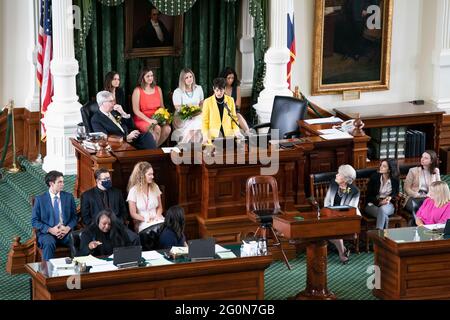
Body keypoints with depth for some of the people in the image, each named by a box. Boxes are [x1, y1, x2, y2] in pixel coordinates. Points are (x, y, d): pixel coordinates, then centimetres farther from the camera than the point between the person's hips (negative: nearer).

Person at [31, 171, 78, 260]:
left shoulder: (68, 197, 11)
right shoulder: (40, 199, 3)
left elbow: (74, 217, 12)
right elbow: (34, 221, 0)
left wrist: (68, 228, -9)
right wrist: (50, 230, -14)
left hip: (66, 231, 2)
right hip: (47, 233, -2)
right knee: (49, 243, -37)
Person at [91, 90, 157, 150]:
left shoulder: (114, 112, 18)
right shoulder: (95, 120, -2)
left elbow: (131, 127, 21)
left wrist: (123, 113, 5)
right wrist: (127, 138, -20)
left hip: (131, 139, 6)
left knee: (147, 135, -19)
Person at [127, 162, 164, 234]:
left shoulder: (155, 187, 10)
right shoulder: (134, 191, -3)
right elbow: (133, 214, -2)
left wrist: (158, 215, -4)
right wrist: (146, 219, -14)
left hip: (158, 220, 4)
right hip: (143, 223, -4)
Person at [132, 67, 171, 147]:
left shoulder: (158, 89, 13)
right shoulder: (138, 91, -3)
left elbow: (162, 107, 19)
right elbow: (136, 110, -8)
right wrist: (149, 120, -19)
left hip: (156, 119, 5)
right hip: (141, 119, -5)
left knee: (167, 128, -24)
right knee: (157, 128, -32)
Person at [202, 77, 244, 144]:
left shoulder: (230, 100, 8)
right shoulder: (208, 102, 2)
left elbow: (234, 118, 13)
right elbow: (205, 121, 4)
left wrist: (236, 131, -3)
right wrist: (205, 136, -9)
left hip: (228, 135, 2)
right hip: (213, 136, -2)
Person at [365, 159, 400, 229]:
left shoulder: (395, 180, 0)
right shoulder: (374, 177, -2)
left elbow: (395, 193, 15)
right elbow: (369, 195, -1)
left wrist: (390, 197, -10)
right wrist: (379, 202, -17)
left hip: (388, 205, 1)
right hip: (373, 205, -1)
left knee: (382, 209, -37)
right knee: (384, 216, -35)